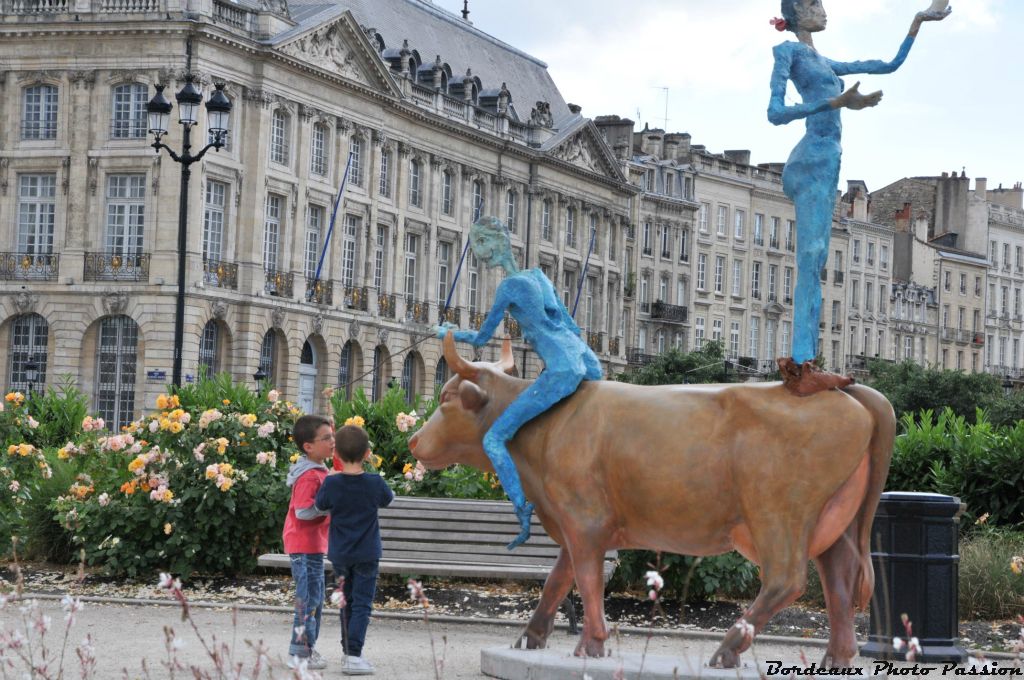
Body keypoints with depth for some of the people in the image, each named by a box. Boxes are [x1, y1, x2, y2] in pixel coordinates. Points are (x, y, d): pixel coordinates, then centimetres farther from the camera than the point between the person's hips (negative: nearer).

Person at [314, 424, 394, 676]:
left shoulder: (331, 484, -13)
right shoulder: (375, 483, -13)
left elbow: (320, 506, 3)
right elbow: (388, 499, 7)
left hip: (340, 553, 2)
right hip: (367, 553, -2)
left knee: (346, 602, 18)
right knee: (362, 604, -1)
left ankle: (349, 652, 25)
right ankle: (353, 655, -12)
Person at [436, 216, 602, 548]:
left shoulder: (508, 287, -3)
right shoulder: (539, 276, 20)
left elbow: (481, 339, 6)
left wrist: (447, 333, 24)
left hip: (562, 370, -9)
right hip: (589, 362, 9)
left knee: (493, 439, -6)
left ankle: (523, 513, -14)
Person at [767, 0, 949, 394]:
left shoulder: (825, 63, 28)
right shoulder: (788, 51, 3)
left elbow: (891, 65, 33)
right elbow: (775, 113, -10)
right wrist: (836, 103, -21)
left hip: (820, 163, 10)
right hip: (815, 159, -10)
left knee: (814, 265, 2)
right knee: (811, 262, -18)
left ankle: (801, 362, -4)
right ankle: (803, 366, -27)